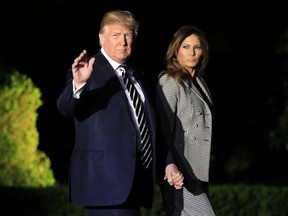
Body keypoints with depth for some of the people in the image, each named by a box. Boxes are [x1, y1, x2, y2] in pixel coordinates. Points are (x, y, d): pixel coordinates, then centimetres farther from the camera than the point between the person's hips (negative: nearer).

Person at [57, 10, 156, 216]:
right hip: (104, 176, -8)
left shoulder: (137, 73, 18)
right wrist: (78, 83, -39)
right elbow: (65, 108, -19)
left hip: (136, 178, 8)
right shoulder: (89, 70, -5)